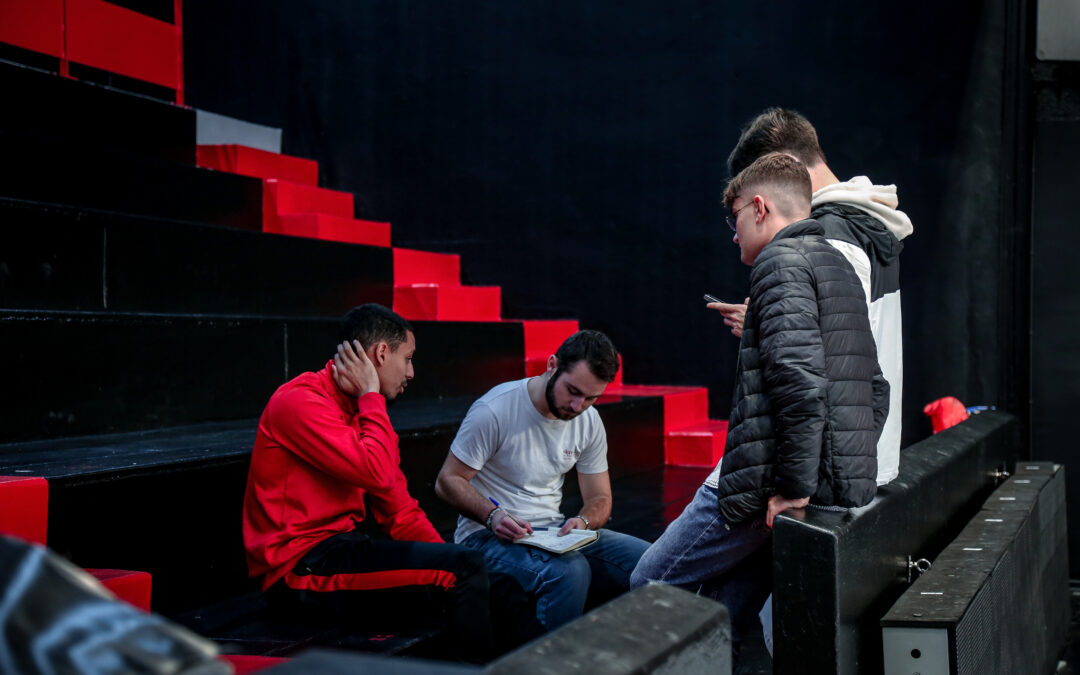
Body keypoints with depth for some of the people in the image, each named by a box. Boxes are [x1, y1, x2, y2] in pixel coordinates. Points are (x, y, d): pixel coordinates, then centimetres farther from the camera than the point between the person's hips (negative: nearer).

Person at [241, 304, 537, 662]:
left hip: (339, 547, 9)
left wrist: (453, 564, 1)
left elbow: (401, 514, 13)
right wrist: (371, 396, -11)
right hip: (300, 565, -9)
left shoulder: (363, 410, 15)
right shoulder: (301, 402, -13)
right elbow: (378, 474, -25)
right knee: (462, 567, -18)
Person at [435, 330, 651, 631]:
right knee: (570, 571, -35)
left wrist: (583, 521, -14)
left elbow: (600, 499, 10)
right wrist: (493, 515, -28)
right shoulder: (495, 411, -16)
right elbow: (448, 481, -10)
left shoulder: (589, 422, 3)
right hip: (491, 535, -6)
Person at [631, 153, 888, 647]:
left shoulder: (781, 259, -8)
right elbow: (875, 388, 22)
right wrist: (848, 471, 19)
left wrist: (794, 485, -19)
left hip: (769, 486, -9)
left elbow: (799, 377, -22)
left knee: (650, 584, 2)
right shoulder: (839, 266, 21)